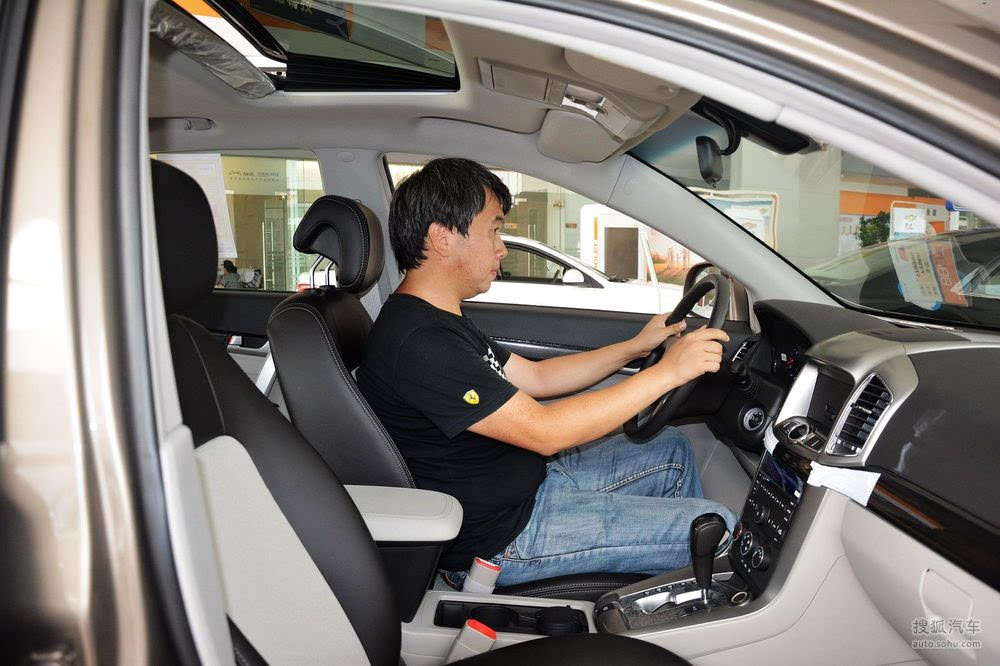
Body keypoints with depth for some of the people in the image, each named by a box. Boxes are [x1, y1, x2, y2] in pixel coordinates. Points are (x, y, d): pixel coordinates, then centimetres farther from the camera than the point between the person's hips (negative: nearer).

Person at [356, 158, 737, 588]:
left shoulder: (441, 322, 8)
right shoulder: (417, 343, -27)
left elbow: (536, 378, 12)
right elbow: (543, 431, -28)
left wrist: (635, 347, 7)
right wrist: (667, 372, -23)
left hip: (528, 479, 10)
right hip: (499, 538, -10)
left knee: (672, 450, 17)